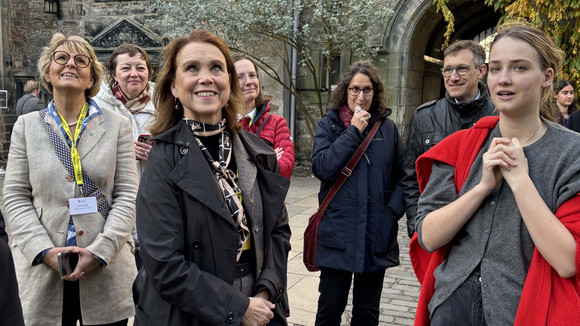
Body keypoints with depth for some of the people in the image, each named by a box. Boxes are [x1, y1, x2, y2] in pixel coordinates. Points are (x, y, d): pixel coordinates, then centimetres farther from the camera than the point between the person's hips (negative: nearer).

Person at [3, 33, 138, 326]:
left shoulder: (117, 125, 3)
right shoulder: (26, 126, 7)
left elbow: (127, 195, -2)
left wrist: (100, 250, -12)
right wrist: (44, 250, -10)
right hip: (44, 270, 1)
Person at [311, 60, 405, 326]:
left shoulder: (387, 127, 6)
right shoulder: (328, 124, 1)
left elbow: (400, 176, 10)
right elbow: (321, 167, -15)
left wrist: (394, 210, -5)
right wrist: (354, 131, -14)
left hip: (377, 235, 2)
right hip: (337, 232, -2)